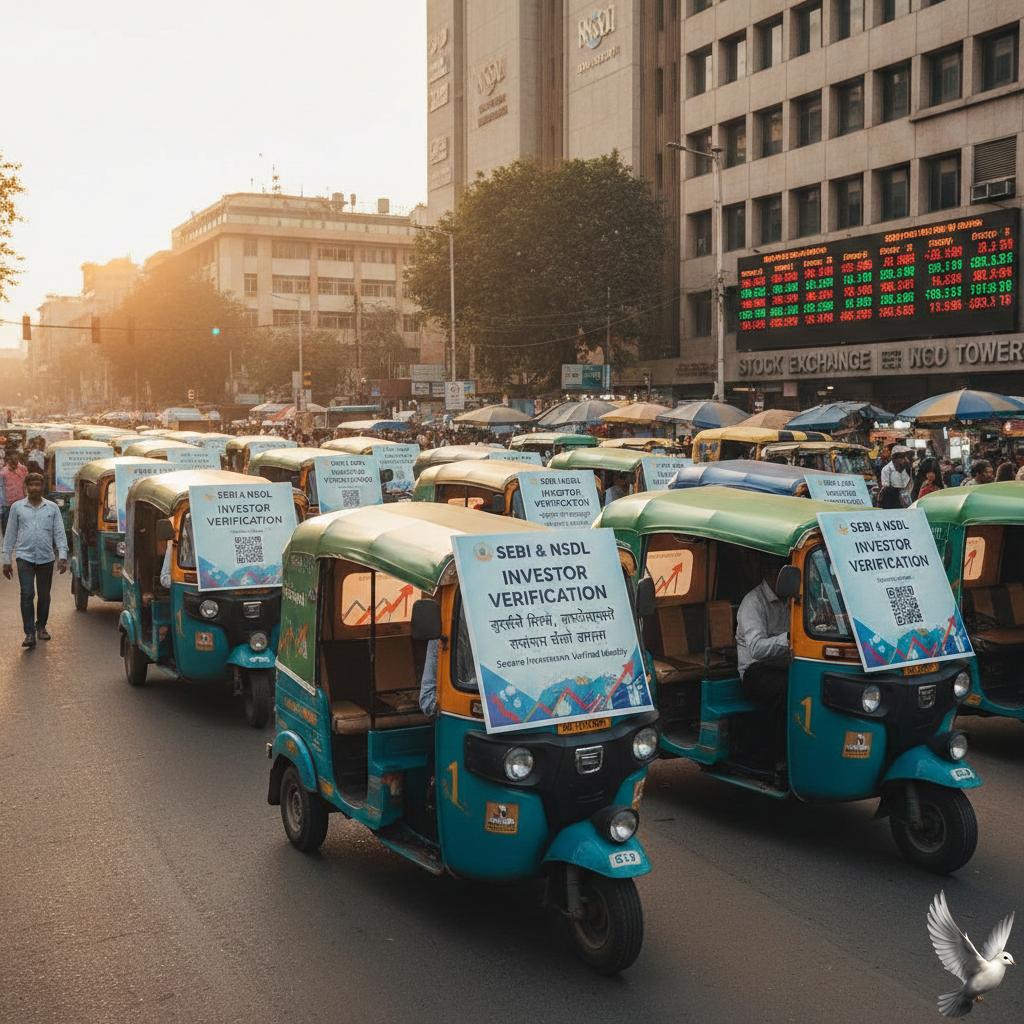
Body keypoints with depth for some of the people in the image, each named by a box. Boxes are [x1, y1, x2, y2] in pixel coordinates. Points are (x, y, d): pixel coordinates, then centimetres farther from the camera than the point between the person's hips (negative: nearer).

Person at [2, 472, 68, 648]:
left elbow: (59, 533, 4)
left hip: (46, 558, 1)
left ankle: (41, 627, 29)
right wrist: (6, 560, 6)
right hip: (25, 557, -1)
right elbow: (10, 535, 8)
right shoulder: (17, 507, 4)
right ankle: (30, 633, -11)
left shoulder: (52, 508, 5)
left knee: (44, 595, 10)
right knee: (27, 594, -11)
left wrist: (62, 556, -7)